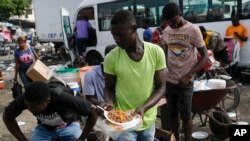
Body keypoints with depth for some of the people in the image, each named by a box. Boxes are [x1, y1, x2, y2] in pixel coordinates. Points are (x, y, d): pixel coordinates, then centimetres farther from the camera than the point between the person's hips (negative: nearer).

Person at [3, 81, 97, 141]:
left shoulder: (63, 99, -38)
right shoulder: (23, 99, -29)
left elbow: (93, 110, -28)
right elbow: (7, 117, -9)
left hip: (68, 127, -2)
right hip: (44, 128, 3)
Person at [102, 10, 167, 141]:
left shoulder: (156, 52, -11)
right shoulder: (111, 58, -13)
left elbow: (161, 87, -5)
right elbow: (109, 88, 1)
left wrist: (144, 107, -21)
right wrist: (110, 101, -20)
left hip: (148, 121, 2)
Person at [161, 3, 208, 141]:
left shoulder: (193, 30, -10)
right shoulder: (166, 31, 4)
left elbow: (204, 56, -8)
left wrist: (188, 76, -15)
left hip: (185, 82, -4)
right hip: (168, 80, 4)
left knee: (185, 116, 6)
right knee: (173, 114, 15)